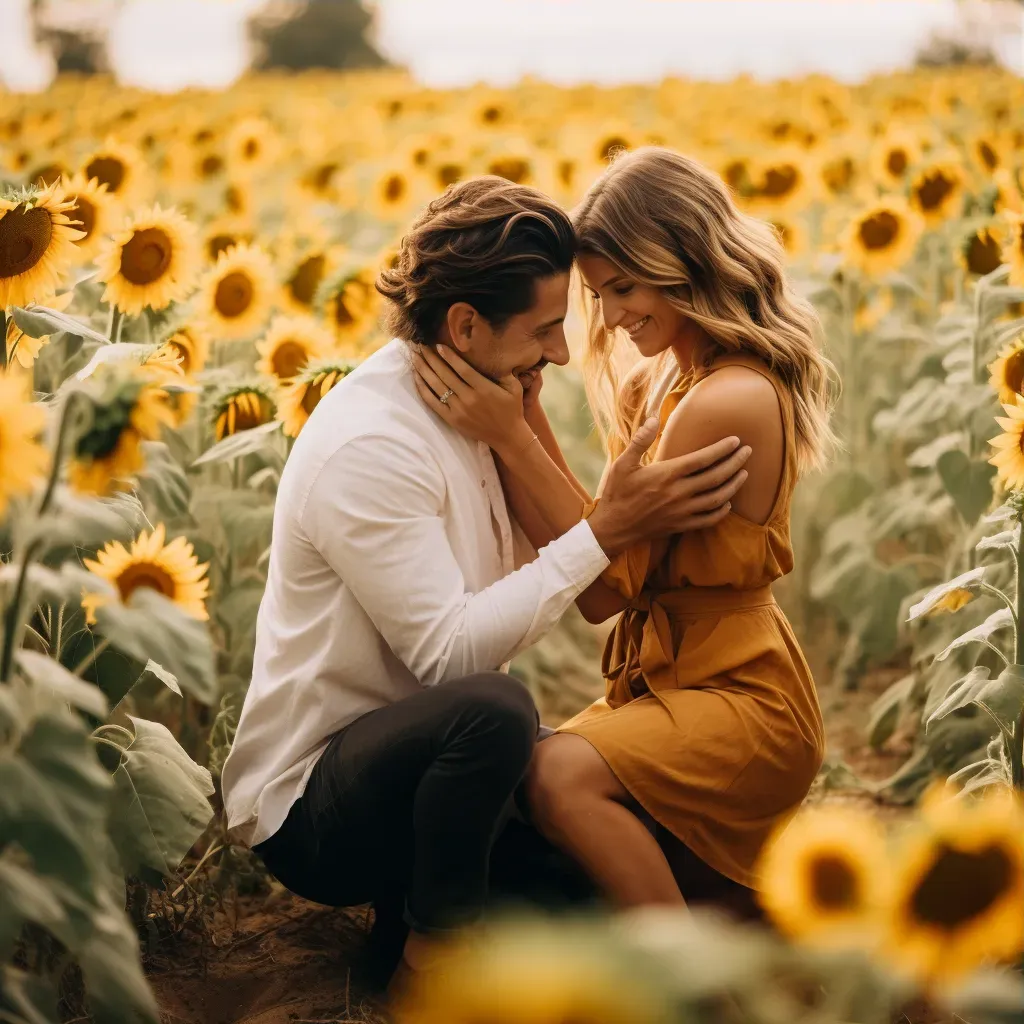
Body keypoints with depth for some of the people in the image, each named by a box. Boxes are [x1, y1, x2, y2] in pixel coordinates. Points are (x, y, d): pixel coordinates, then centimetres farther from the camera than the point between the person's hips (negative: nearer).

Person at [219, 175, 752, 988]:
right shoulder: (369, 445, -23)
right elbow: (451, 650, -29)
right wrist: (608, 531, -28)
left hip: (414, 755, 8)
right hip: (306, 800, -8)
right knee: (491, 708, -37)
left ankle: (420, 896, 11)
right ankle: (436, 946, -13)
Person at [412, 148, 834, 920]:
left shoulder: (730, 402, -21)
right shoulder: (675, 381, 10)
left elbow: (606, 588, -19)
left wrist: (511, 435, -22)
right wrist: (523, 414, -2)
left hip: (739, 704, -10)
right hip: (672, 684, 10)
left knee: (562, 775, -33)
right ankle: (752, 899, 17)